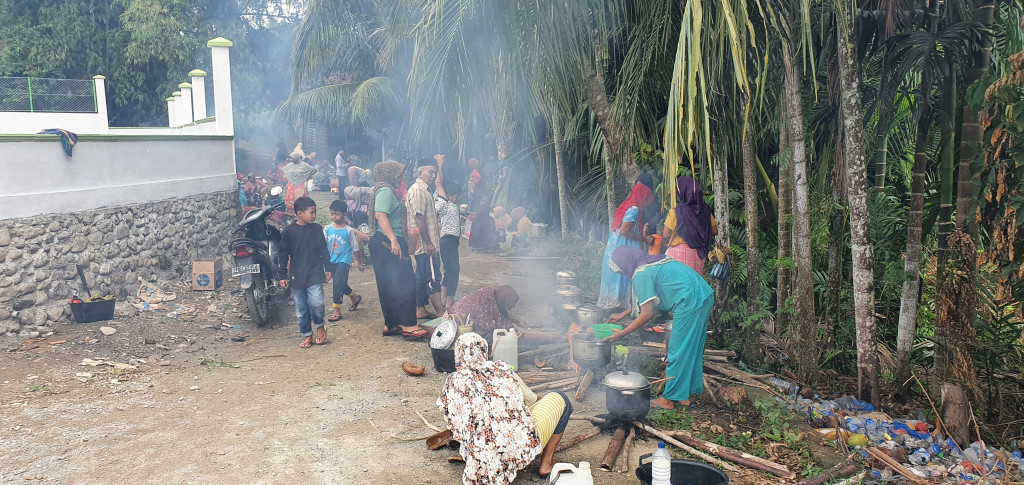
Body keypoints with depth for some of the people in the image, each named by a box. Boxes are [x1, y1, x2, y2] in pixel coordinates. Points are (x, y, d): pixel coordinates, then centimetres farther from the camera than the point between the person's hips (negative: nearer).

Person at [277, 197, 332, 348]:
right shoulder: (289, 231, -3)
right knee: (301, 308, 7)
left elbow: (323, 249, 12)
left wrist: (327, 268, 10)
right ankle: (307, 335, 23)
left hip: (315, 273, 0)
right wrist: (282, 275, 1)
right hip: (296, 276, 0)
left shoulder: (317, 228, 2)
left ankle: (319, 326, 12)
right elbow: (283, 254, 2)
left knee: (316, 302, -15)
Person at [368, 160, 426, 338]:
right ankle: (408, 325, -8)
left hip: (385, 243, 11)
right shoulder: (385, 190, -12)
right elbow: (380, 215, -24)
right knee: (404, 284, -10)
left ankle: (391, 325, 16)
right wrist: (393, 240, -30)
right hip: (388, 242, -11)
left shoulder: (387, 190, 20)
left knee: (389, 286, 12)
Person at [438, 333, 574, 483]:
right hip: (522, 446, -5)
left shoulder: (451, 384, 2)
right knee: (559, 398, 19)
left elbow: (453, 426, 12)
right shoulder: (501, 369, -1)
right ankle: (547, 462, 18)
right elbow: (531, 398, 13)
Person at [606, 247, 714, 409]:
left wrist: (622, 333, -3)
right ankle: (685, 395, 27)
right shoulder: (655, 262, 20)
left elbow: (647, 314, -13)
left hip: (690, 304, -10)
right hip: (706, 296, 10)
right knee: (692, 350, 17)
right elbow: (647, 299, 31)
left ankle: (668, 399, 12)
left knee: (678, 352, 2)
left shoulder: (641, 275, -10)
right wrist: (623, 315, 35)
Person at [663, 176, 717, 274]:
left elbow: (666, 235, -9)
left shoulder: (676, 212, -12)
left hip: (679, 252, -4)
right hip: (698, 254, 4)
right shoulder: (705, 211, 0)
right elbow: (715, 231, 10)